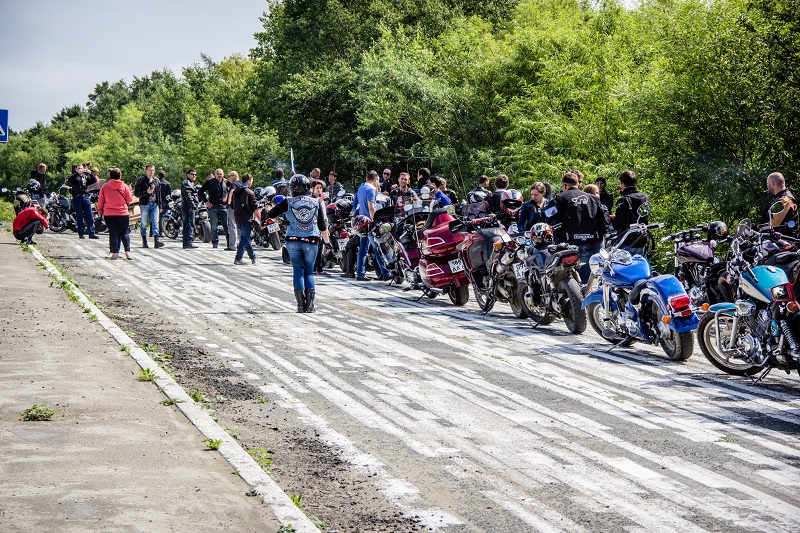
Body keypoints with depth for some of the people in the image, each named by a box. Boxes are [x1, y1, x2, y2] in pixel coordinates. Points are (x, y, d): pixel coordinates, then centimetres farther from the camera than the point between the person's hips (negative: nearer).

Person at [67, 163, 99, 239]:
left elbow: (94, 180, 7)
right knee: (79, 216, -1)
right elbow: (69, 180, -14)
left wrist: (88, 173, -7)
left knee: (89, 216, -1)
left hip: (86, 197, 3)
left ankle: (91, 233, 0)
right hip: (77, 198, -3)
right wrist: (77, 173, -19)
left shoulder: (86, 177, 19)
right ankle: (81, 234, 3)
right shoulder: (74, 177, 8)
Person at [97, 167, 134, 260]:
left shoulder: (105, 186, -2)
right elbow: (129, 199, 3)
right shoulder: (124, 186, -6)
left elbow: (100, 201, 4)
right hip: (122, 214, -1)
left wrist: (100, 212, 16)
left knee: (113, 233, 6)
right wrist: (130, 191, 21)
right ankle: (127, 252, -5)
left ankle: (115, 252, 3)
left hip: (108, 214, 1)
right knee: (125, 233, 7)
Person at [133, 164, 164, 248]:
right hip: (144, 205, -3)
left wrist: (160, 205, 16)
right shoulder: (140, 181, -3)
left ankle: (157, 241, -11)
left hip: (154, 205, 4)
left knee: (155, 222, -5)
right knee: (144, 223, 3)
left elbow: (159, 193, 20)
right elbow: (136, 193, -7)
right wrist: (146, 192, -19)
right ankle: (144, 242, 11)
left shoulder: (156, 181, 13)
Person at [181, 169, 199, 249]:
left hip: (190, 207, 11)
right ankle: (188, 242, -19)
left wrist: (196, 205, 22)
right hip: (188, 207, -11)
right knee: (190, 224, -14)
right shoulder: (186, 183, -9)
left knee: (187, 224, 12)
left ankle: (186, 243, 15)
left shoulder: (191, 183, 25)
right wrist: (194, 206, -23)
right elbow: (188, 196, -19)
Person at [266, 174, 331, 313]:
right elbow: (323, 225, 5)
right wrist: (327, 241, 15)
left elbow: (270, 214, 1)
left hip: (293, 240, -1)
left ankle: (301, 304, -1)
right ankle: (310, 304, -1)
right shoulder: (316, 202, 4)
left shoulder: (288, 202, -1)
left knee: (298, 271, 6)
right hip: (311, 241, 1)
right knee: (309, 272, 11)